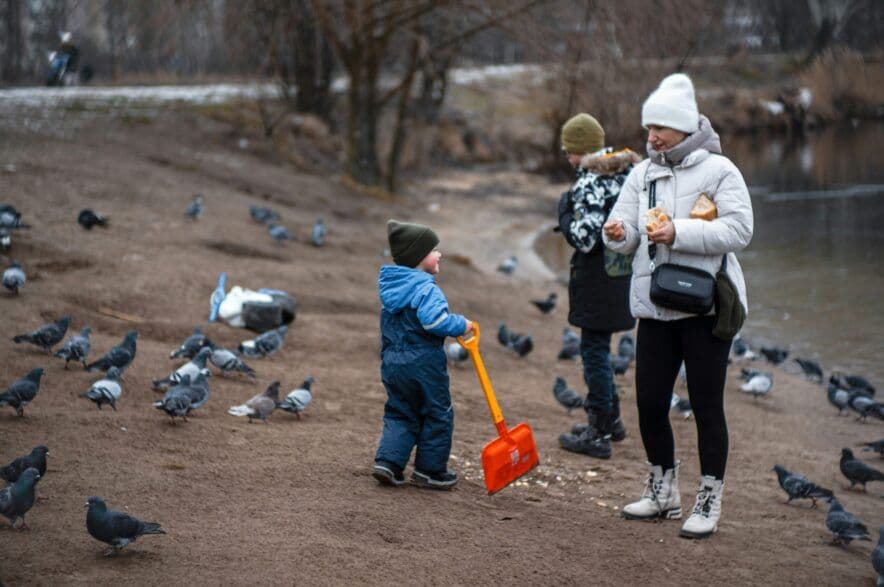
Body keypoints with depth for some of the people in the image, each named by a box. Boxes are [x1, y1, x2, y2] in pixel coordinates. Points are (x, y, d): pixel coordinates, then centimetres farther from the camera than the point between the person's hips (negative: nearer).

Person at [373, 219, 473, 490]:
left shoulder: (390, 286, 11)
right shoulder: (425, 288, -17)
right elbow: (435, 320, -31)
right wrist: (462, 325, -16)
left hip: (392, 363, 7)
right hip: (424, 363, -7)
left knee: (399, 414, 17)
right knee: (437, 416, 8)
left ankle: (387, 462, 5)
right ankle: (430, 469, 13)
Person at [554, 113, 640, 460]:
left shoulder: (590, 184, -19)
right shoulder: (624, 173, 9)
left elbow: (583, 238, -23)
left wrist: (565, 210, -8)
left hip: (597, 276, -9)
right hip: (623, 272, 9)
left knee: (594, 349, -2)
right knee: (598, 347, 21)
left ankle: (599, 435, 2)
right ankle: (610, 420, 32)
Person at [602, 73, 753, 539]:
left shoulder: (718, 170, -7)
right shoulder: (642, 174, 9)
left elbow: (739, 230, -17)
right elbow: (627, 236, 4)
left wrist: (680, 233, -24)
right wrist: (619, 234, -20)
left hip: (705, 305, -5)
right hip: (654, 306, 5)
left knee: (706, 405, 2)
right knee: (650, 402, 9)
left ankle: (709, 502, 12)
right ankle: (663, 492, 27)